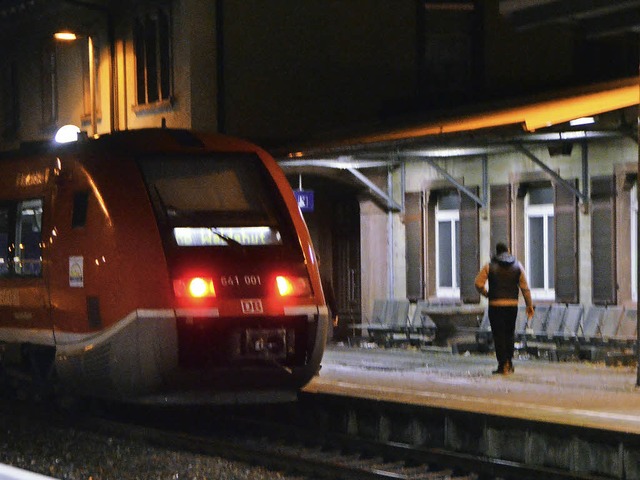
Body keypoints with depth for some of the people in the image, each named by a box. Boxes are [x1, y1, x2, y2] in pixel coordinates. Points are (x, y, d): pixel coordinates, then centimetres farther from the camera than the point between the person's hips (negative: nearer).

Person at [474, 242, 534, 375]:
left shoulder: (490, 266, -1)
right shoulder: (517, 266, 5)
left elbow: (478, 284, -7)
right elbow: (525, 287, 4)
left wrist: (486, 294, 11)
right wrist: (529, 305, 8)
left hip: (496, 305, -3)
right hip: (512, 304, 3)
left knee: (499, 335, 1)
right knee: (509, 334, 16)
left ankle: (503, 365, -4)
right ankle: (509, 363, 17)